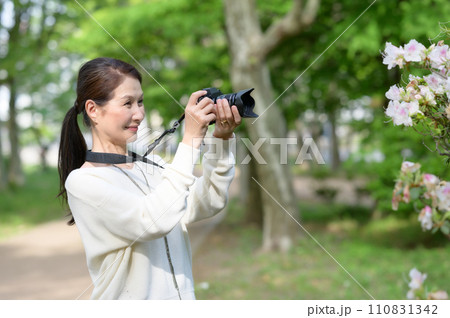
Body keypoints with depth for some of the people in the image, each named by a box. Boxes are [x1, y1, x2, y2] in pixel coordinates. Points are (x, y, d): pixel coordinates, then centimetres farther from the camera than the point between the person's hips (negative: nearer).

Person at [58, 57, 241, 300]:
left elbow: (207, 204, 1)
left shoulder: (150, 166, 10)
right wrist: (191, 139, -20)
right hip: (129, 298, -5)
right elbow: (155, 221, -22)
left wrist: (222, 139, -8)